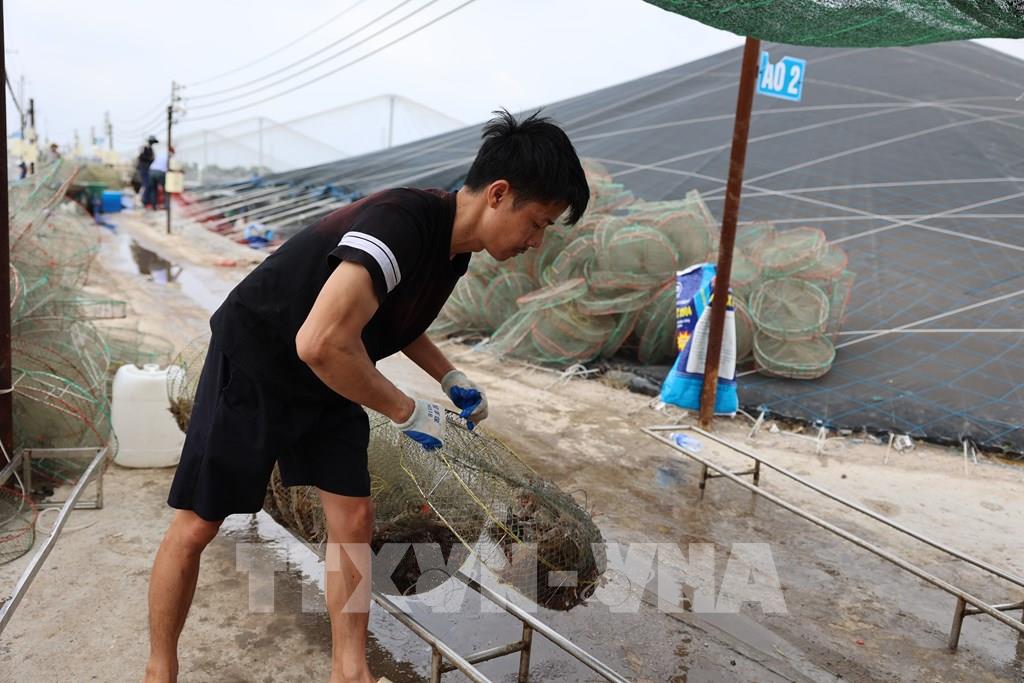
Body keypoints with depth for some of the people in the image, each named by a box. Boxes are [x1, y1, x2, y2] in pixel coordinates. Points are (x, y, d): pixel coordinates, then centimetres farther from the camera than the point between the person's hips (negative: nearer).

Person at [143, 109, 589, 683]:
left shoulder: (454, 244, -4)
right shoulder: (401, 223, -33)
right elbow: (320, 343, -41)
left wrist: (451, 377, 5)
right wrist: (407, 412, -27)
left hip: (325, 383, 8)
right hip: (253, 366, -7)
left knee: (354, 521, 2)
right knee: (195, 528, 2)